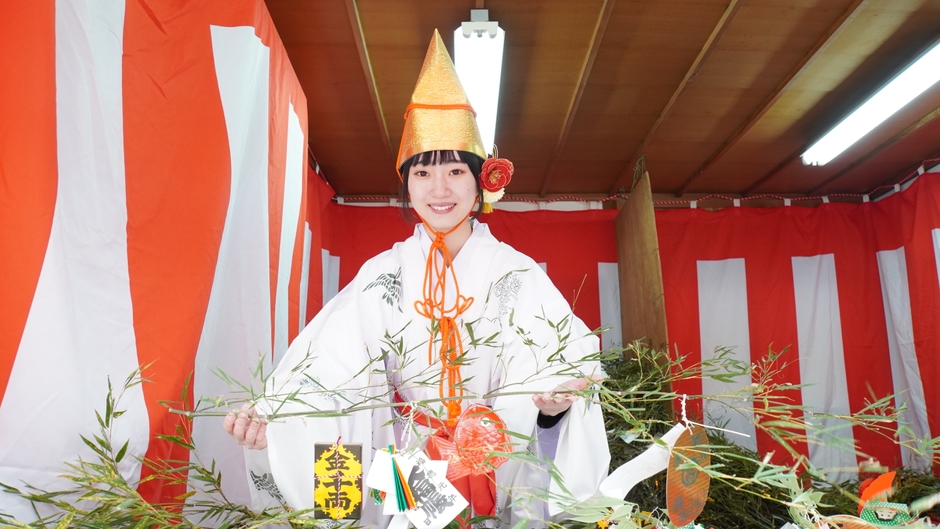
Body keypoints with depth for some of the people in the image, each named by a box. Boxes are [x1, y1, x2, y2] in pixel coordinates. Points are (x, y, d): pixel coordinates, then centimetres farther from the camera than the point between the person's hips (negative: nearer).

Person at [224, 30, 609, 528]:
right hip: (404, 481, 1)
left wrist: (554, 399, -36)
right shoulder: (382, 275, -3)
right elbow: (330, 371, -11)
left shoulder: (518, 275, -5)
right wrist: (269, 417, -27)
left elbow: (558, 364, -15)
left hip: (499, 476, 0)